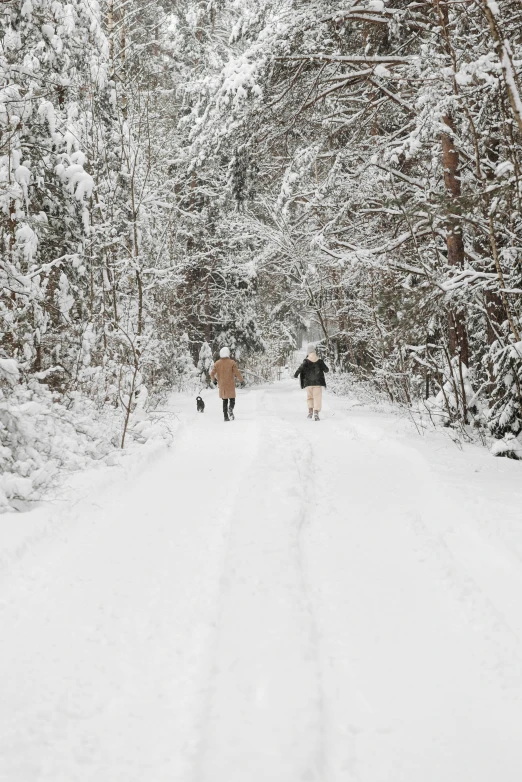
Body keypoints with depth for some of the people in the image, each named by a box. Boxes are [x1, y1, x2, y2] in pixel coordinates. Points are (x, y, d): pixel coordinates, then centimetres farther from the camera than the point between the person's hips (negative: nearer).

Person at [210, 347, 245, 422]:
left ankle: (226, 416, 7)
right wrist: (242, 381, 3)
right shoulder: (232, 362, -8)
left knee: (224, 401, 14)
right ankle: (230, 409, -24)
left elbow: (212, 374, -1)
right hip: (230, 385, -3)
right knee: (232, 400, 7)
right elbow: (237, 373, -10)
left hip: (222, 386, 3)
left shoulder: (217, 363, 0)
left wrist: (214, 380, 19)